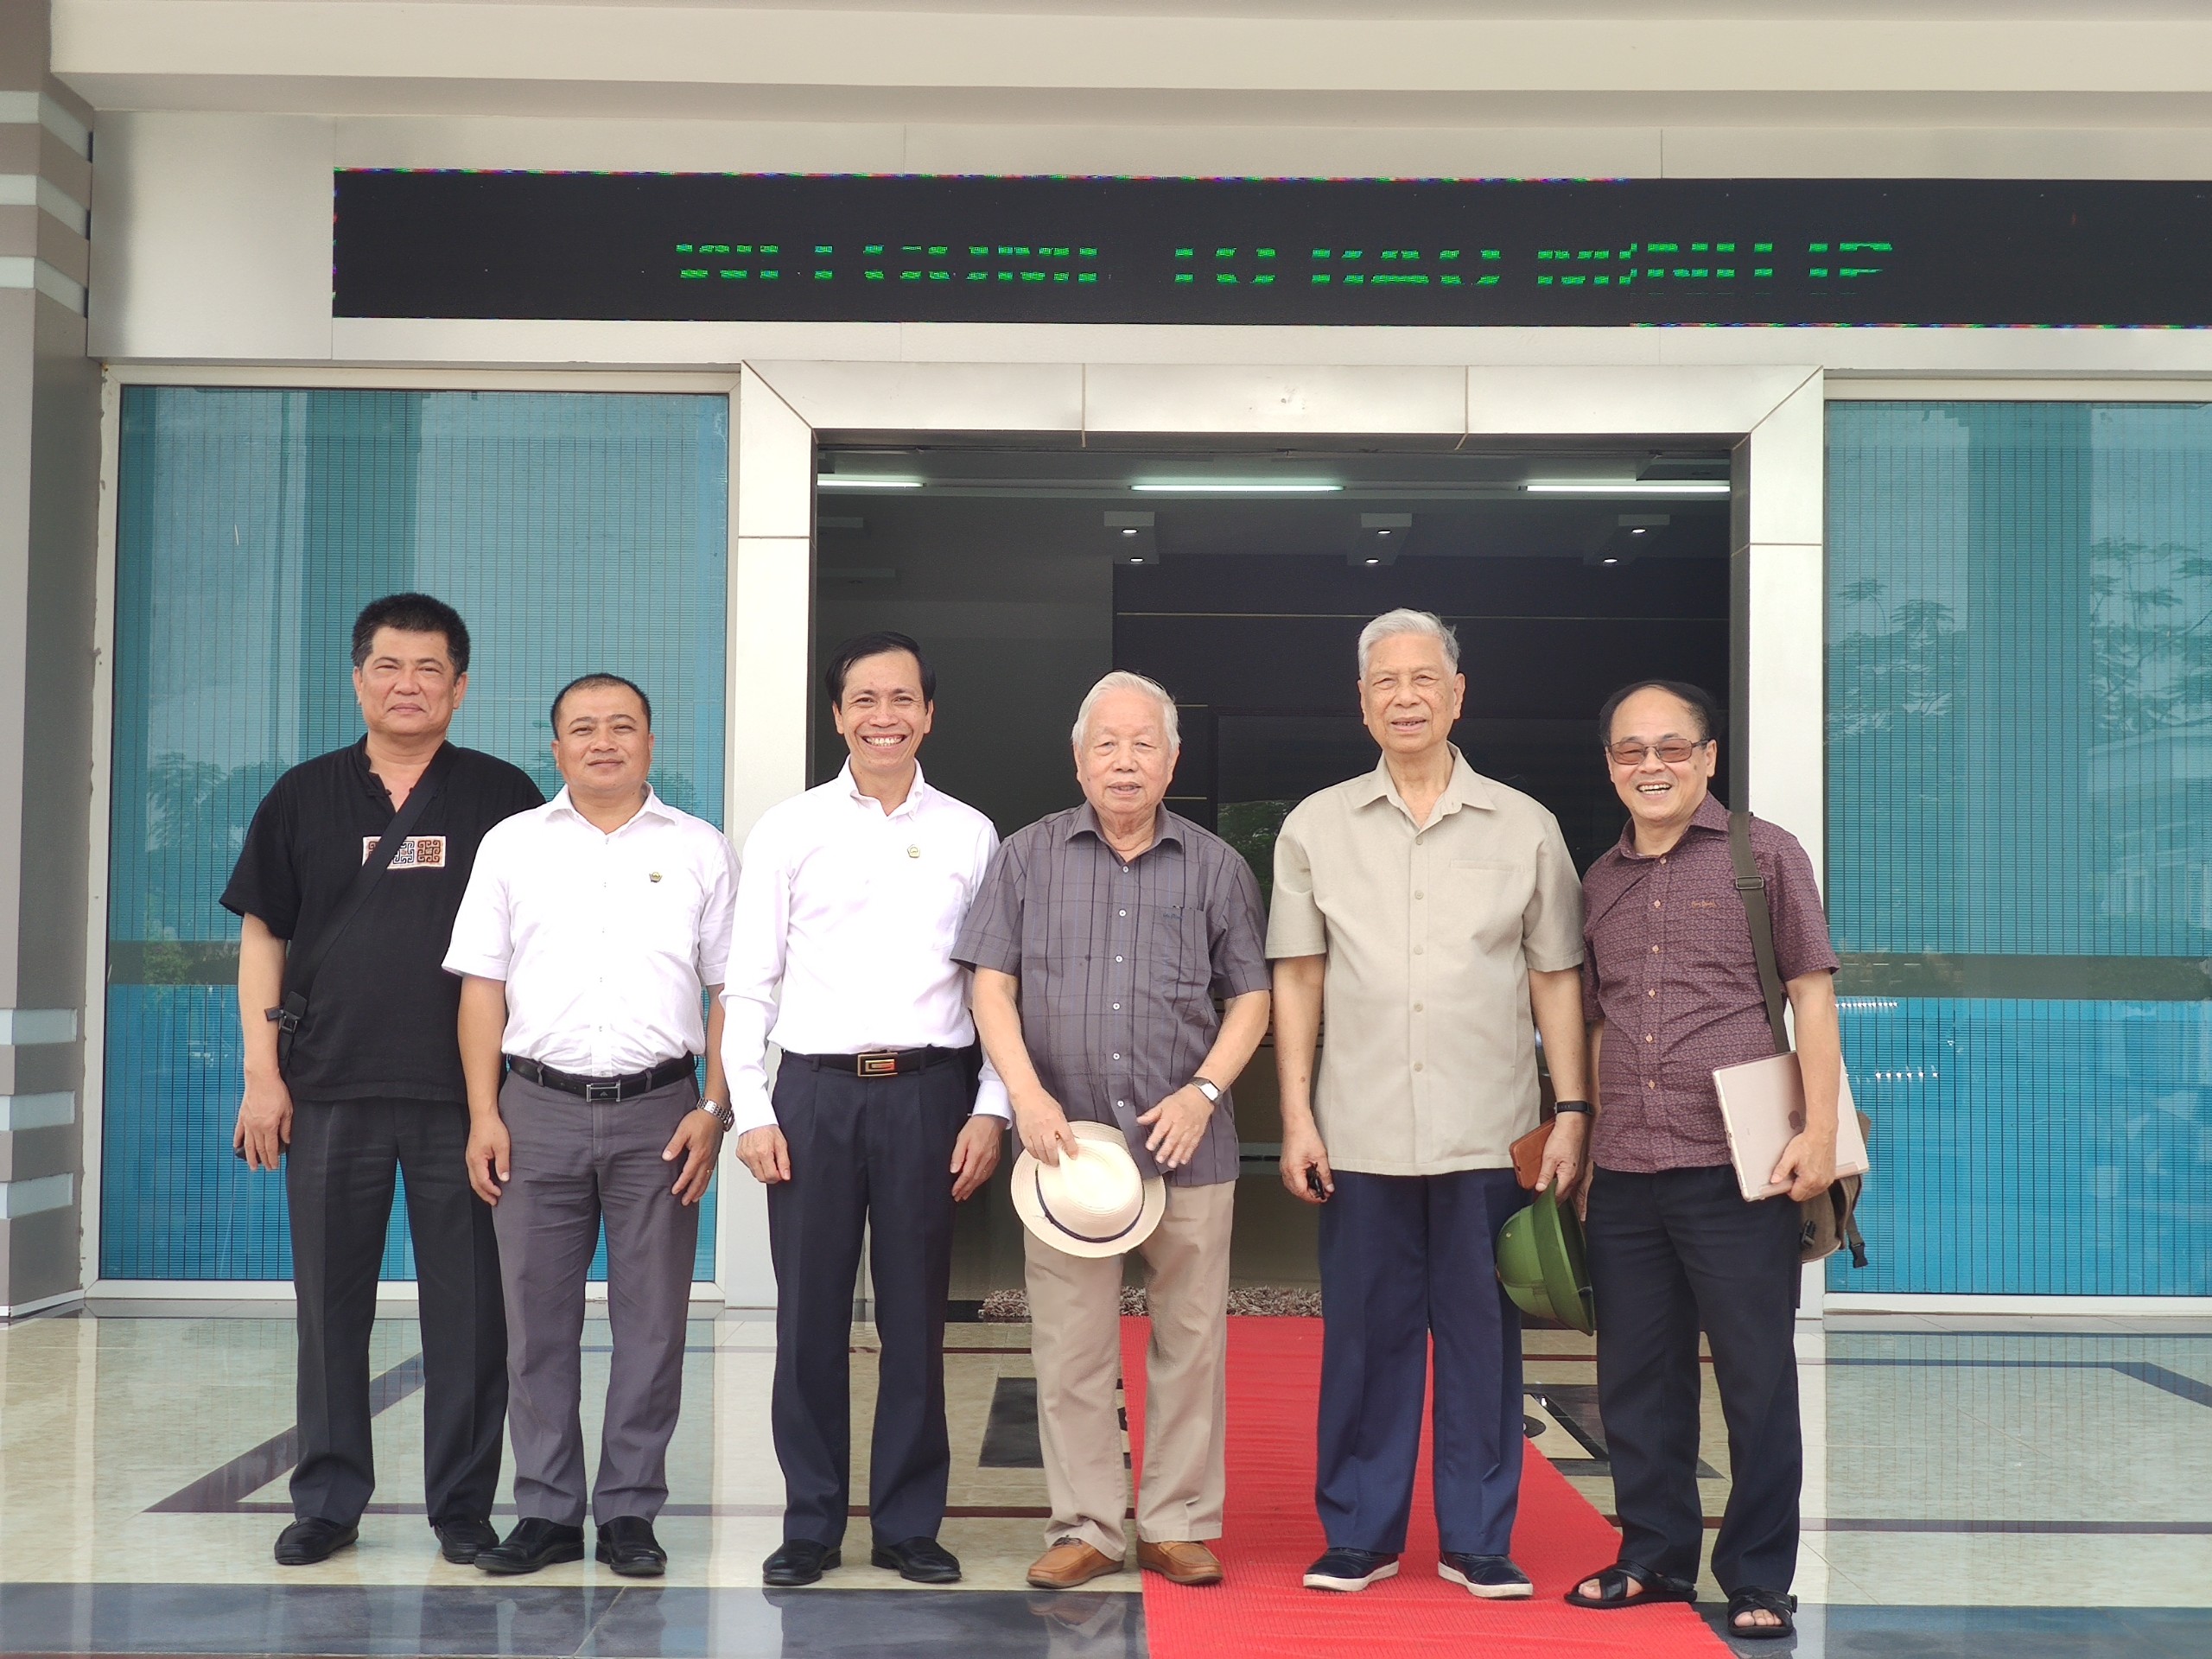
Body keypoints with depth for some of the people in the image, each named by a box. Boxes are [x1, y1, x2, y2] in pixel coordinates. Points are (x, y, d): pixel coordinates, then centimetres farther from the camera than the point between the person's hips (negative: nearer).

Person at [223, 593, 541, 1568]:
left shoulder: (503, 798, 5)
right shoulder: (304, 798, 9)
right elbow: (262, 937, 9)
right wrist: (261, 1074, 1)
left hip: (464, 1094, -1)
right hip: (330, 1091, 2)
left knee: (469, 1306, 3)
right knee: (331, 1304, 8)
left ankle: (463, 1506, 14)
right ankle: (328, 1503, 20)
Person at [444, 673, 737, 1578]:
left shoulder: (700, 850, 8)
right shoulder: (513, 844, 10)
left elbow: (730, 991, 5)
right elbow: (483, 986, 7)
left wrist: (714, 1110, -4)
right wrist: (483, 1115, -1)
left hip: (659, 1108, -1)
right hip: (539, 1105, 1)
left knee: (650, 1318, 3)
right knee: (537, 1317, 4)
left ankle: (630, 1511, 13)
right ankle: (546, 1511, 15)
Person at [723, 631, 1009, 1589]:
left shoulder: (970, 836, 7)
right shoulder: (786, 832, 6)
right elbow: (748, 983, 5)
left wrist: (990, 1112, 0)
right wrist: (751, 1110, -2)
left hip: (929, 1090, 0)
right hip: (815, 1089, 0)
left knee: (915, 1319, 6)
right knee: (810, 1318, 5)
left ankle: (909, 1525, 19)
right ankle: (810, 1526, 18)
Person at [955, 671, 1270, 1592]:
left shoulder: (1215, 866, 8)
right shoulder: (1028, 857, 7)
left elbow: (1251, 997, 8)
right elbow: (992, 984, 4)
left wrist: (1203, 1092, -6)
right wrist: (1028, 1095, -9)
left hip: (1187, 1143, 0)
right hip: (1065, 1138, 0)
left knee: (1191, 1340, 4)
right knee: (1070, 1344, 3)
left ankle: (1179, 1525, 16)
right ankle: (1086, 1525, 15)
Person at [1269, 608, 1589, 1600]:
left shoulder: (1524, 828, 5)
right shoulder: (1316, 827, 6)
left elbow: (1556, 979, 7)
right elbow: (1297, 979, 7)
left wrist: (1571, 1111, 0)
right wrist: (1296, 1115, 1)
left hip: (1489, 1134, 0)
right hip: (1361, 1134, 0)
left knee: (1482, 1336, 5)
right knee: (1364, 1336, 6)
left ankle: (1479, 1540, 17)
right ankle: (1359, 1536, 18)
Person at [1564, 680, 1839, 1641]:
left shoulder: (1764, 856, 0)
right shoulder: (1600, 883, 14)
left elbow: (1812, 995, -3)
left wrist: (1819, 1131, -11)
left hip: (1737, 1168, -5)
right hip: (1623, 1176, 5)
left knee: (1757, 1379, 3)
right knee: (1635, 1378, 12)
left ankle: (1758, 1581, 15)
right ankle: (1656, 1557, 27)